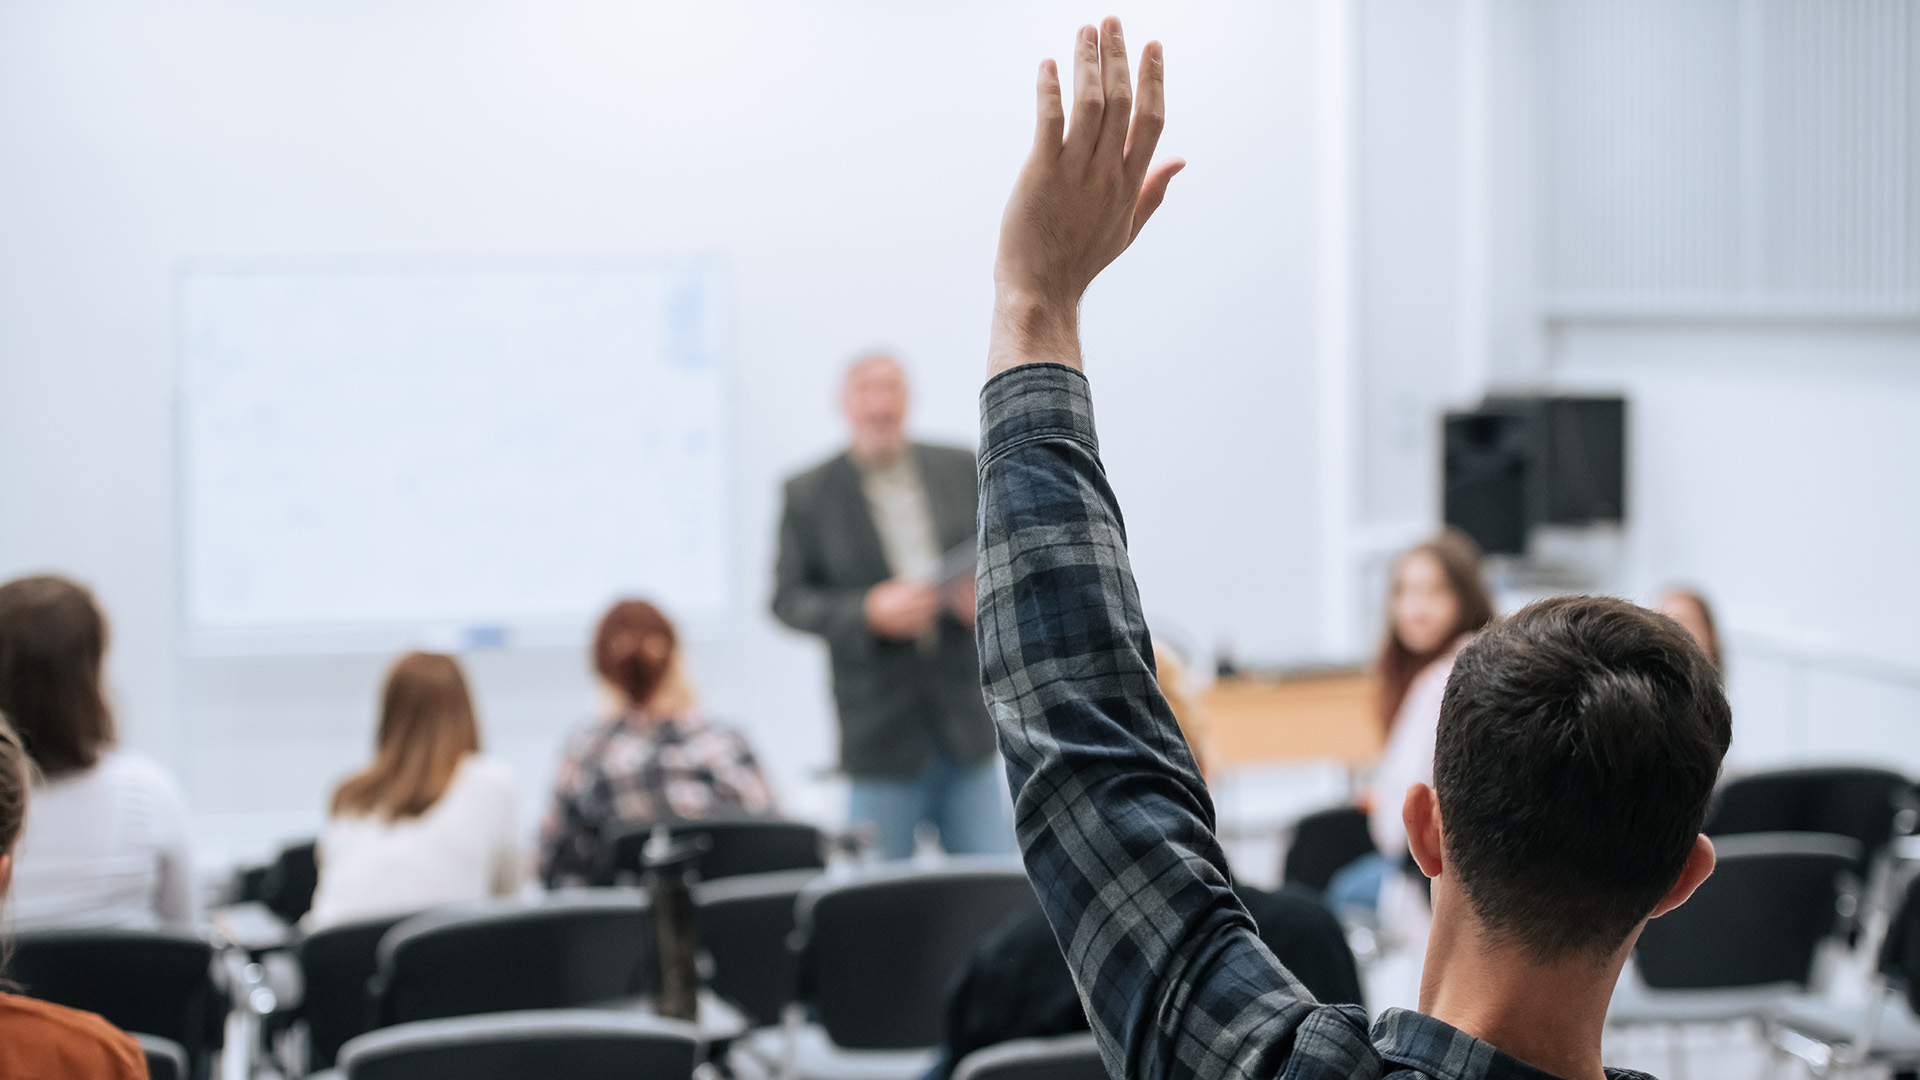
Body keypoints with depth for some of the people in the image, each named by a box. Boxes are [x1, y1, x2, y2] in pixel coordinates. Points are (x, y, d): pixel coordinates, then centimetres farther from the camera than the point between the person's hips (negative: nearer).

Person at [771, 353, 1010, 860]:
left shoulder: (962, 469, 8)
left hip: (968, 729, 2)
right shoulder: (808, 494, 1)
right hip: (879, 740, -2)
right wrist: (868, 613, -18)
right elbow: (789, 599, -1)